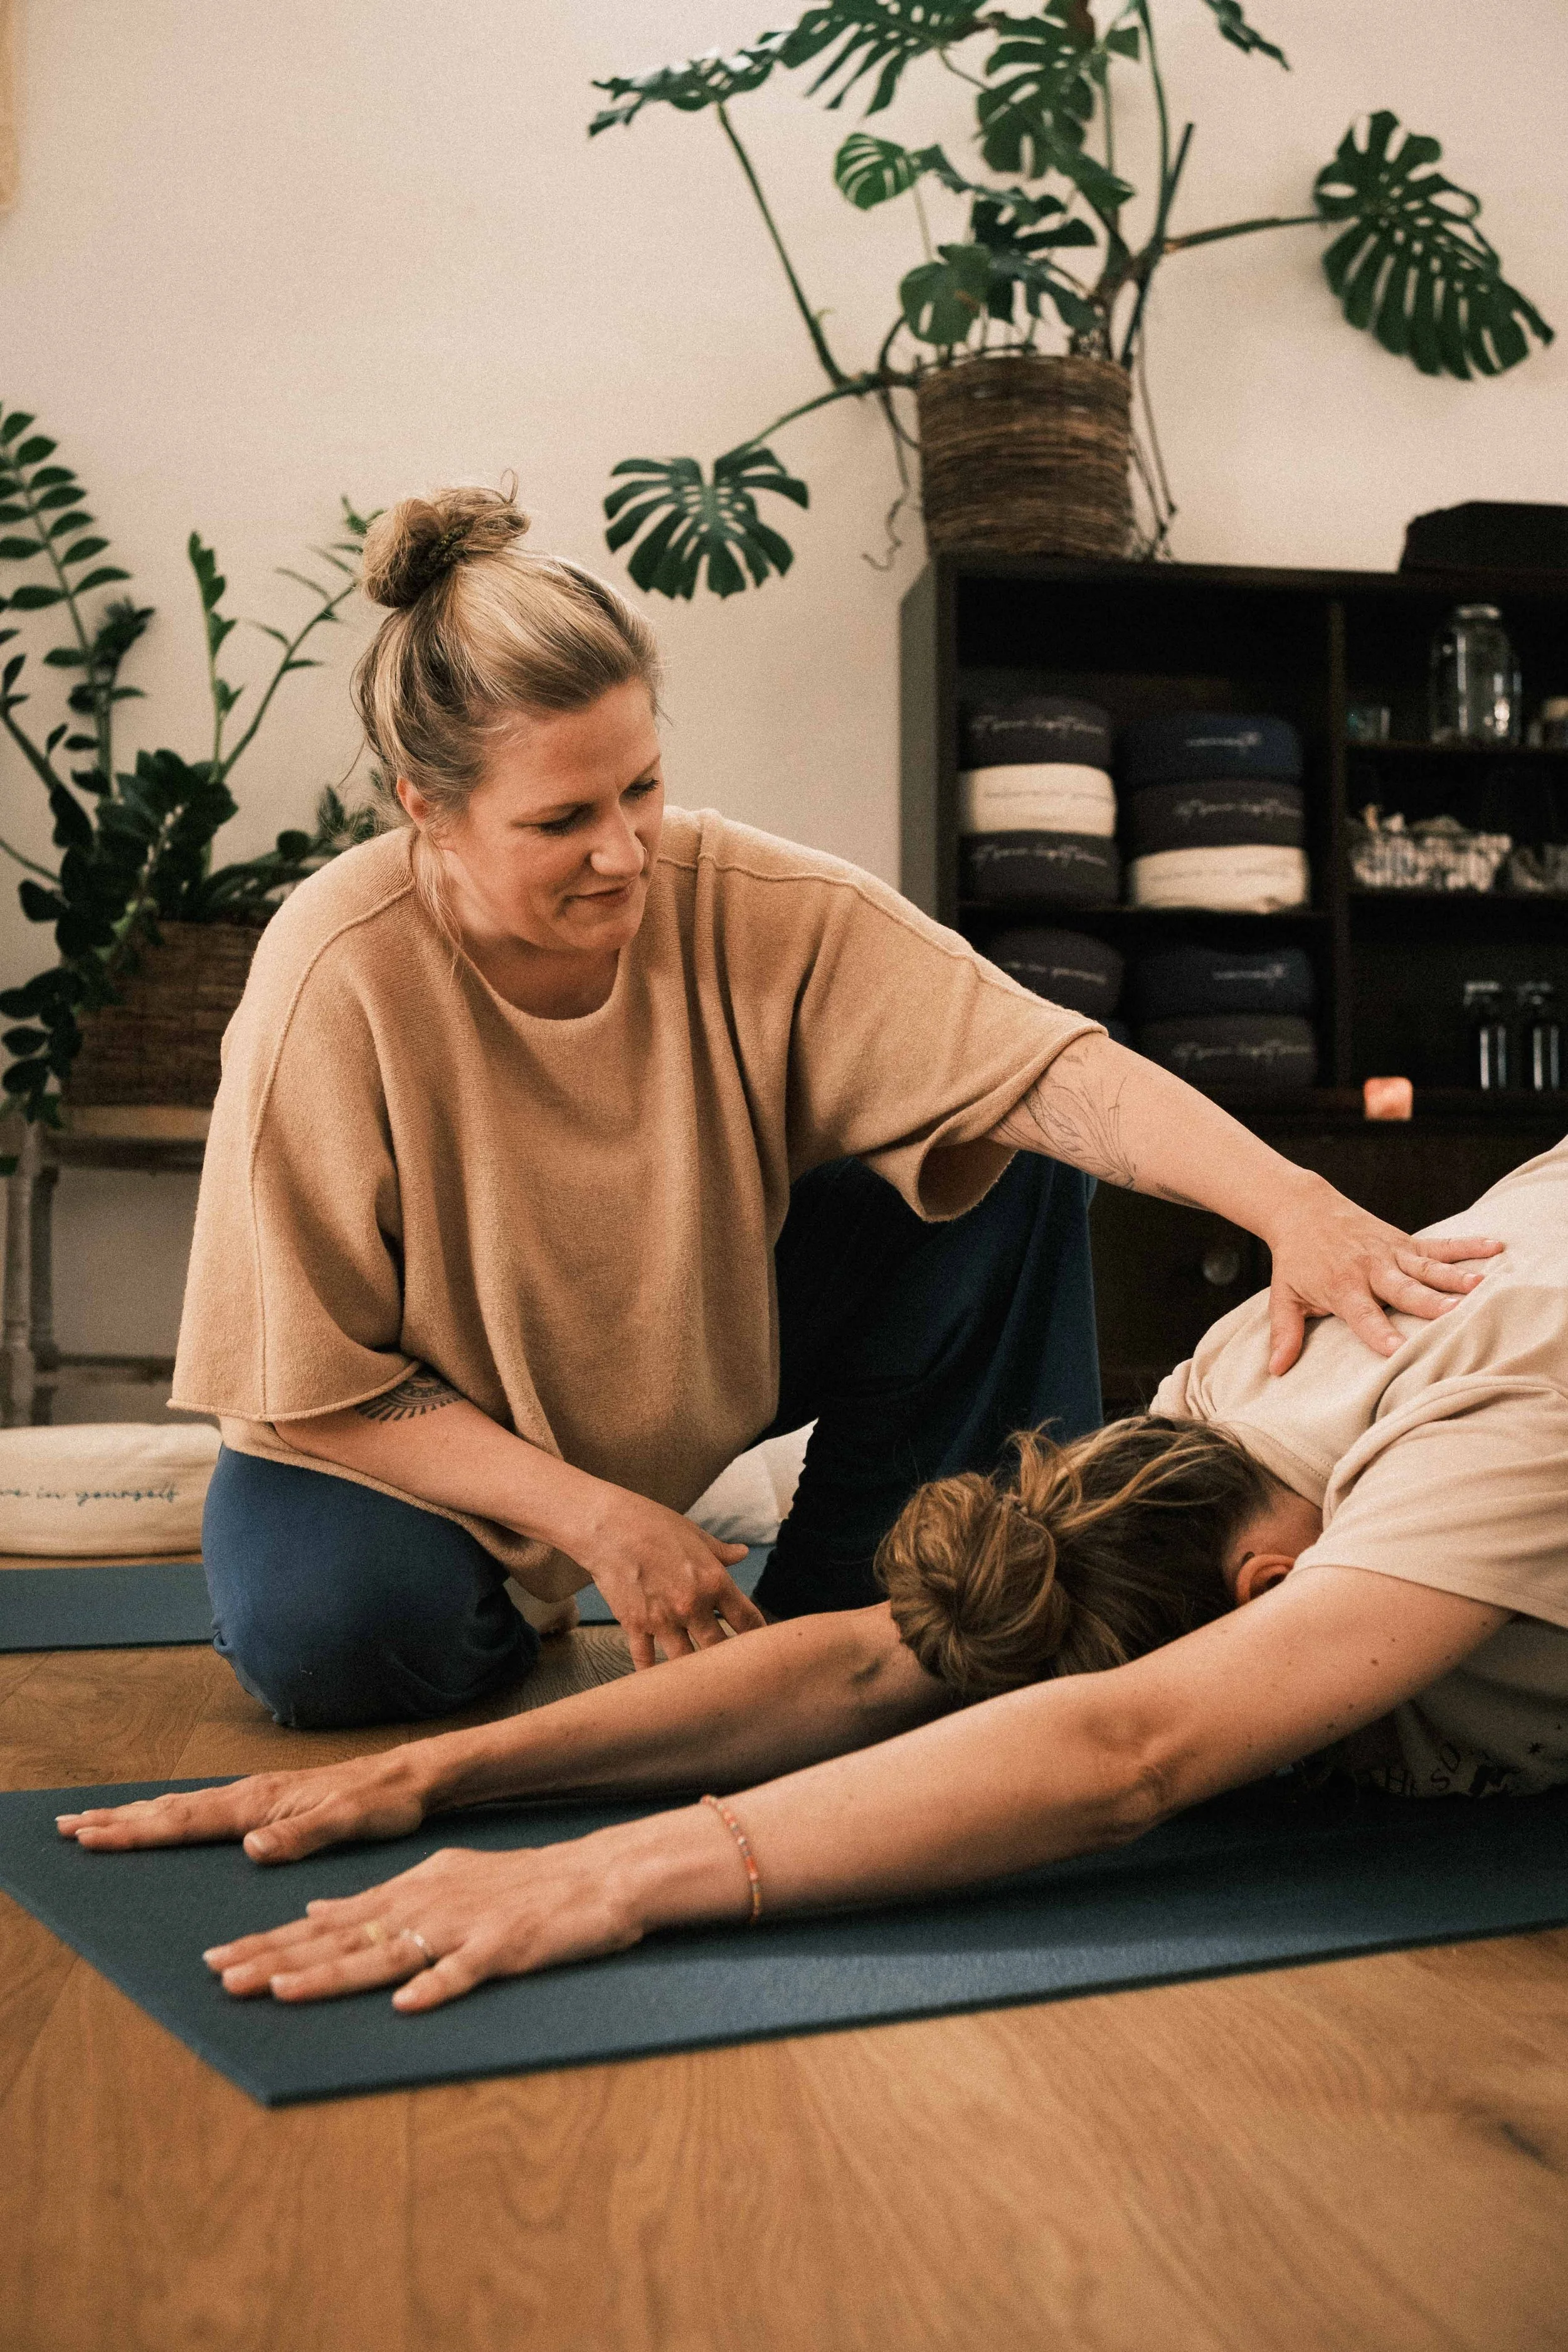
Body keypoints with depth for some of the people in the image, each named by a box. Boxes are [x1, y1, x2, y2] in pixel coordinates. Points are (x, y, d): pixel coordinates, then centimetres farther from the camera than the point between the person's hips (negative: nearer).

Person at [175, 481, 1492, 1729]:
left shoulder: (749, 907, -23)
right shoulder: (337, 977, -29)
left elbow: (1041, 1063, -32)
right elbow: (315, 1382, -23)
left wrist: (1288, 1202, -48)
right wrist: (599, 1520, -27)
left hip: (704, 1359, 3)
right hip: (435, 1437, -2)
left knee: (1000, 1150, -17)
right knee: (325, 1632, -35)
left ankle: (843, 1606, -4)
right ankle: (512, 1613, 3)